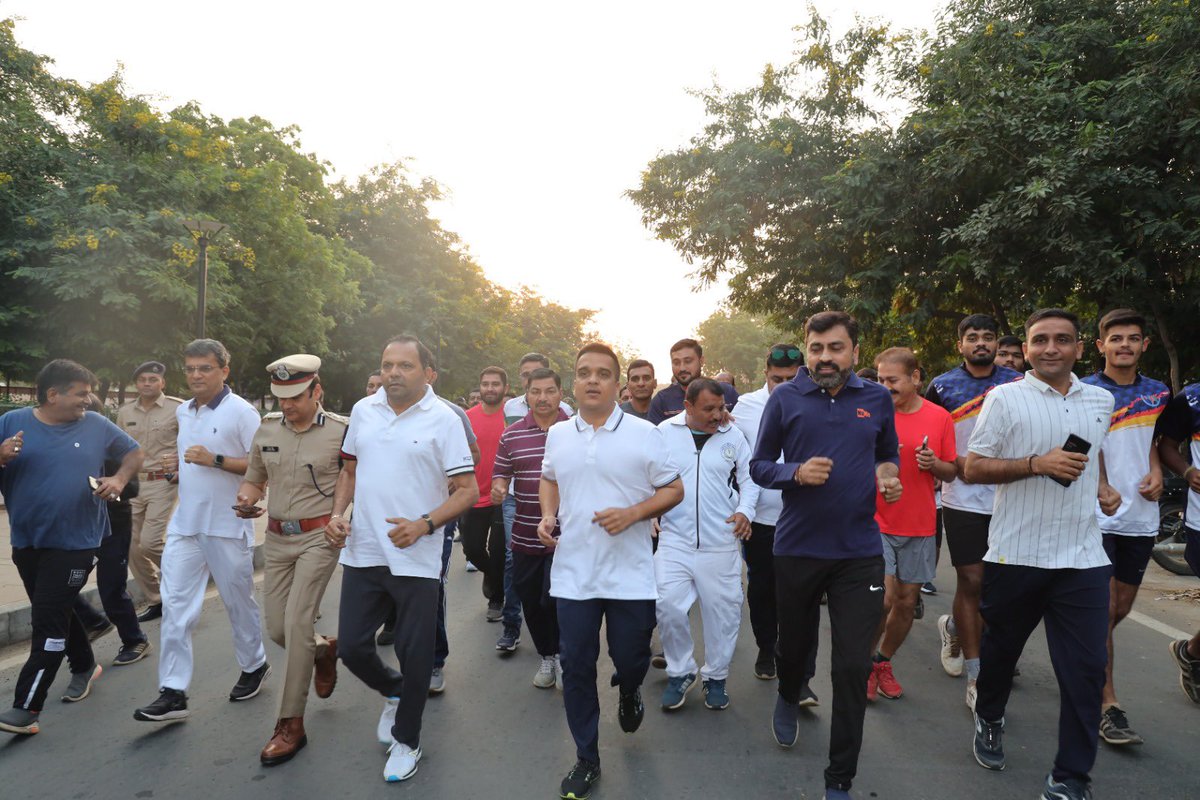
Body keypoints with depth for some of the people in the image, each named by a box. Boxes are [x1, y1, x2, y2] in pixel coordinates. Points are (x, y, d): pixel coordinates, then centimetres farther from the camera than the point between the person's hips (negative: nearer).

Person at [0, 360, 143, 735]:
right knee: (55, 611, 19)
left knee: (48, 620, -6)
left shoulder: (96, 425, -3)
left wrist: (119, 479, -8)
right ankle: (84, 666, 43)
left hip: (74, 542, -3)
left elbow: (134, 452, 10)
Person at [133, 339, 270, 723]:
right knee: (175, 607, 0)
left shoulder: (241, 412, -12)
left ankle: (254, 666, 31)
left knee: (238, 603, 10)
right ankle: (173, 693, 5)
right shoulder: (183, 411, 11)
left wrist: (215, 460, -23)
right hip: (184, 525, 6)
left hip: (227, 526, -6)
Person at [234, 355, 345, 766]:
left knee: (296, 624, -11)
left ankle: (292, 724, 3)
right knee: (277, 630, 8)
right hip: (277, 538, 5)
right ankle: (324, 649, 42)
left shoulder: (340, 430, -11)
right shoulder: (267, 429, 5)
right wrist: (246, 498, -6)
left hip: (319, 536, -5)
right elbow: (254, 478, 16)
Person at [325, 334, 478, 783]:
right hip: (362, 553, 4)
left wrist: (424, 525, -21)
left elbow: (467, 490, -9)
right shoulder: (362, 410, 5)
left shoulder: (443, 420, -9)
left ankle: (406, 740, 30)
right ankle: (393, 692, 42)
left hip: (416, 558, -4)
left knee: (414, 655, 6)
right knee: (351, 647, 10)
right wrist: (338, 513, 1)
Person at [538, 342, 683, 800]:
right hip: (573, 575, 3)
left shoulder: (644, 434, -6)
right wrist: (548, 516, 2)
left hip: (630, 576, -2)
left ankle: (628, 690, 48)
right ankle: (586, 759, 26)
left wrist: (633, 513, -18)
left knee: (630, 658, 9)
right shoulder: (558, 435, 5)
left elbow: (673, 490, -2)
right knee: (576, 667, 7)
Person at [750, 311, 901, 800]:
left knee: (853, 667, 0)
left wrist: (888, 474, -5)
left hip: (860, 553, 1)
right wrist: (797, 472, -20)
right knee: (795, 642, 19)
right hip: (797, 548, 0)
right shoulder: (785, 399, -4)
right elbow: (759, 466, -1)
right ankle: (788, 698, 54)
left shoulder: (877, 399, 3)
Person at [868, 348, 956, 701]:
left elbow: (951, 473, 8)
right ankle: (864, 662, 13)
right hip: (876, 522, -3)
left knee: (907, 602, 9)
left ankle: (884, 662, 30)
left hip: (920, 526, 3)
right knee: (883, 598, -11)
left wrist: (934, 464, -12)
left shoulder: (940, 417, 2)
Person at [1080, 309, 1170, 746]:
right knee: (1104, 609, -6)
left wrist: (1156, 473, 3)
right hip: (1095, 517, -5)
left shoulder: (1158, 393, 9)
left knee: (1121, 608, 14)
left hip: (1140, 516, 5)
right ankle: (1109, 706, 2)